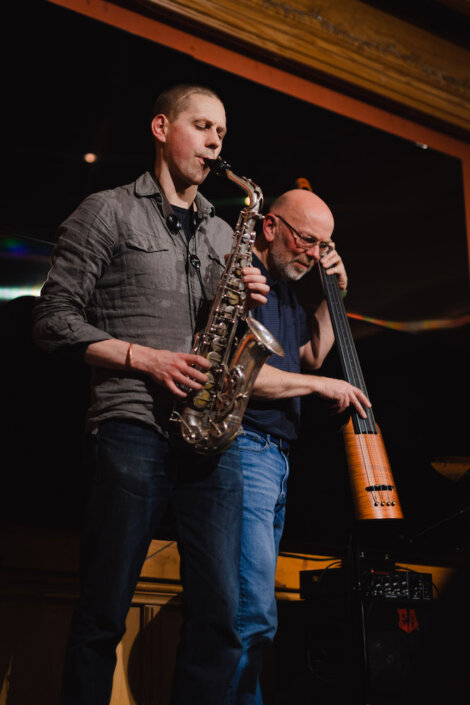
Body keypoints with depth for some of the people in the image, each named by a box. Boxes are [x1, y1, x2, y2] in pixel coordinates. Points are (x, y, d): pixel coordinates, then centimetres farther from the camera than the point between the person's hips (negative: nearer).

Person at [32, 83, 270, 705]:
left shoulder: (223, 234, 23)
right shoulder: (107, 213, 7)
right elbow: (54, 319, 0)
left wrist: (248, 303, 5)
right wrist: (144, 357, -11)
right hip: (133, 428, -5)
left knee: (221, 618, 2)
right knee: (103, 615, 0)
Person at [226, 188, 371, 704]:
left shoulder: (286, 289, 22)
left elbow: (311, 357, 27)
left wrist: (331, 295, 16)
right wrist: (318, 385, -12)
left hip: (277, 455, 10)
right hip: (245, 446, -10)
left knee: (254, 607, 9)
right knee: (254, 614, -17)